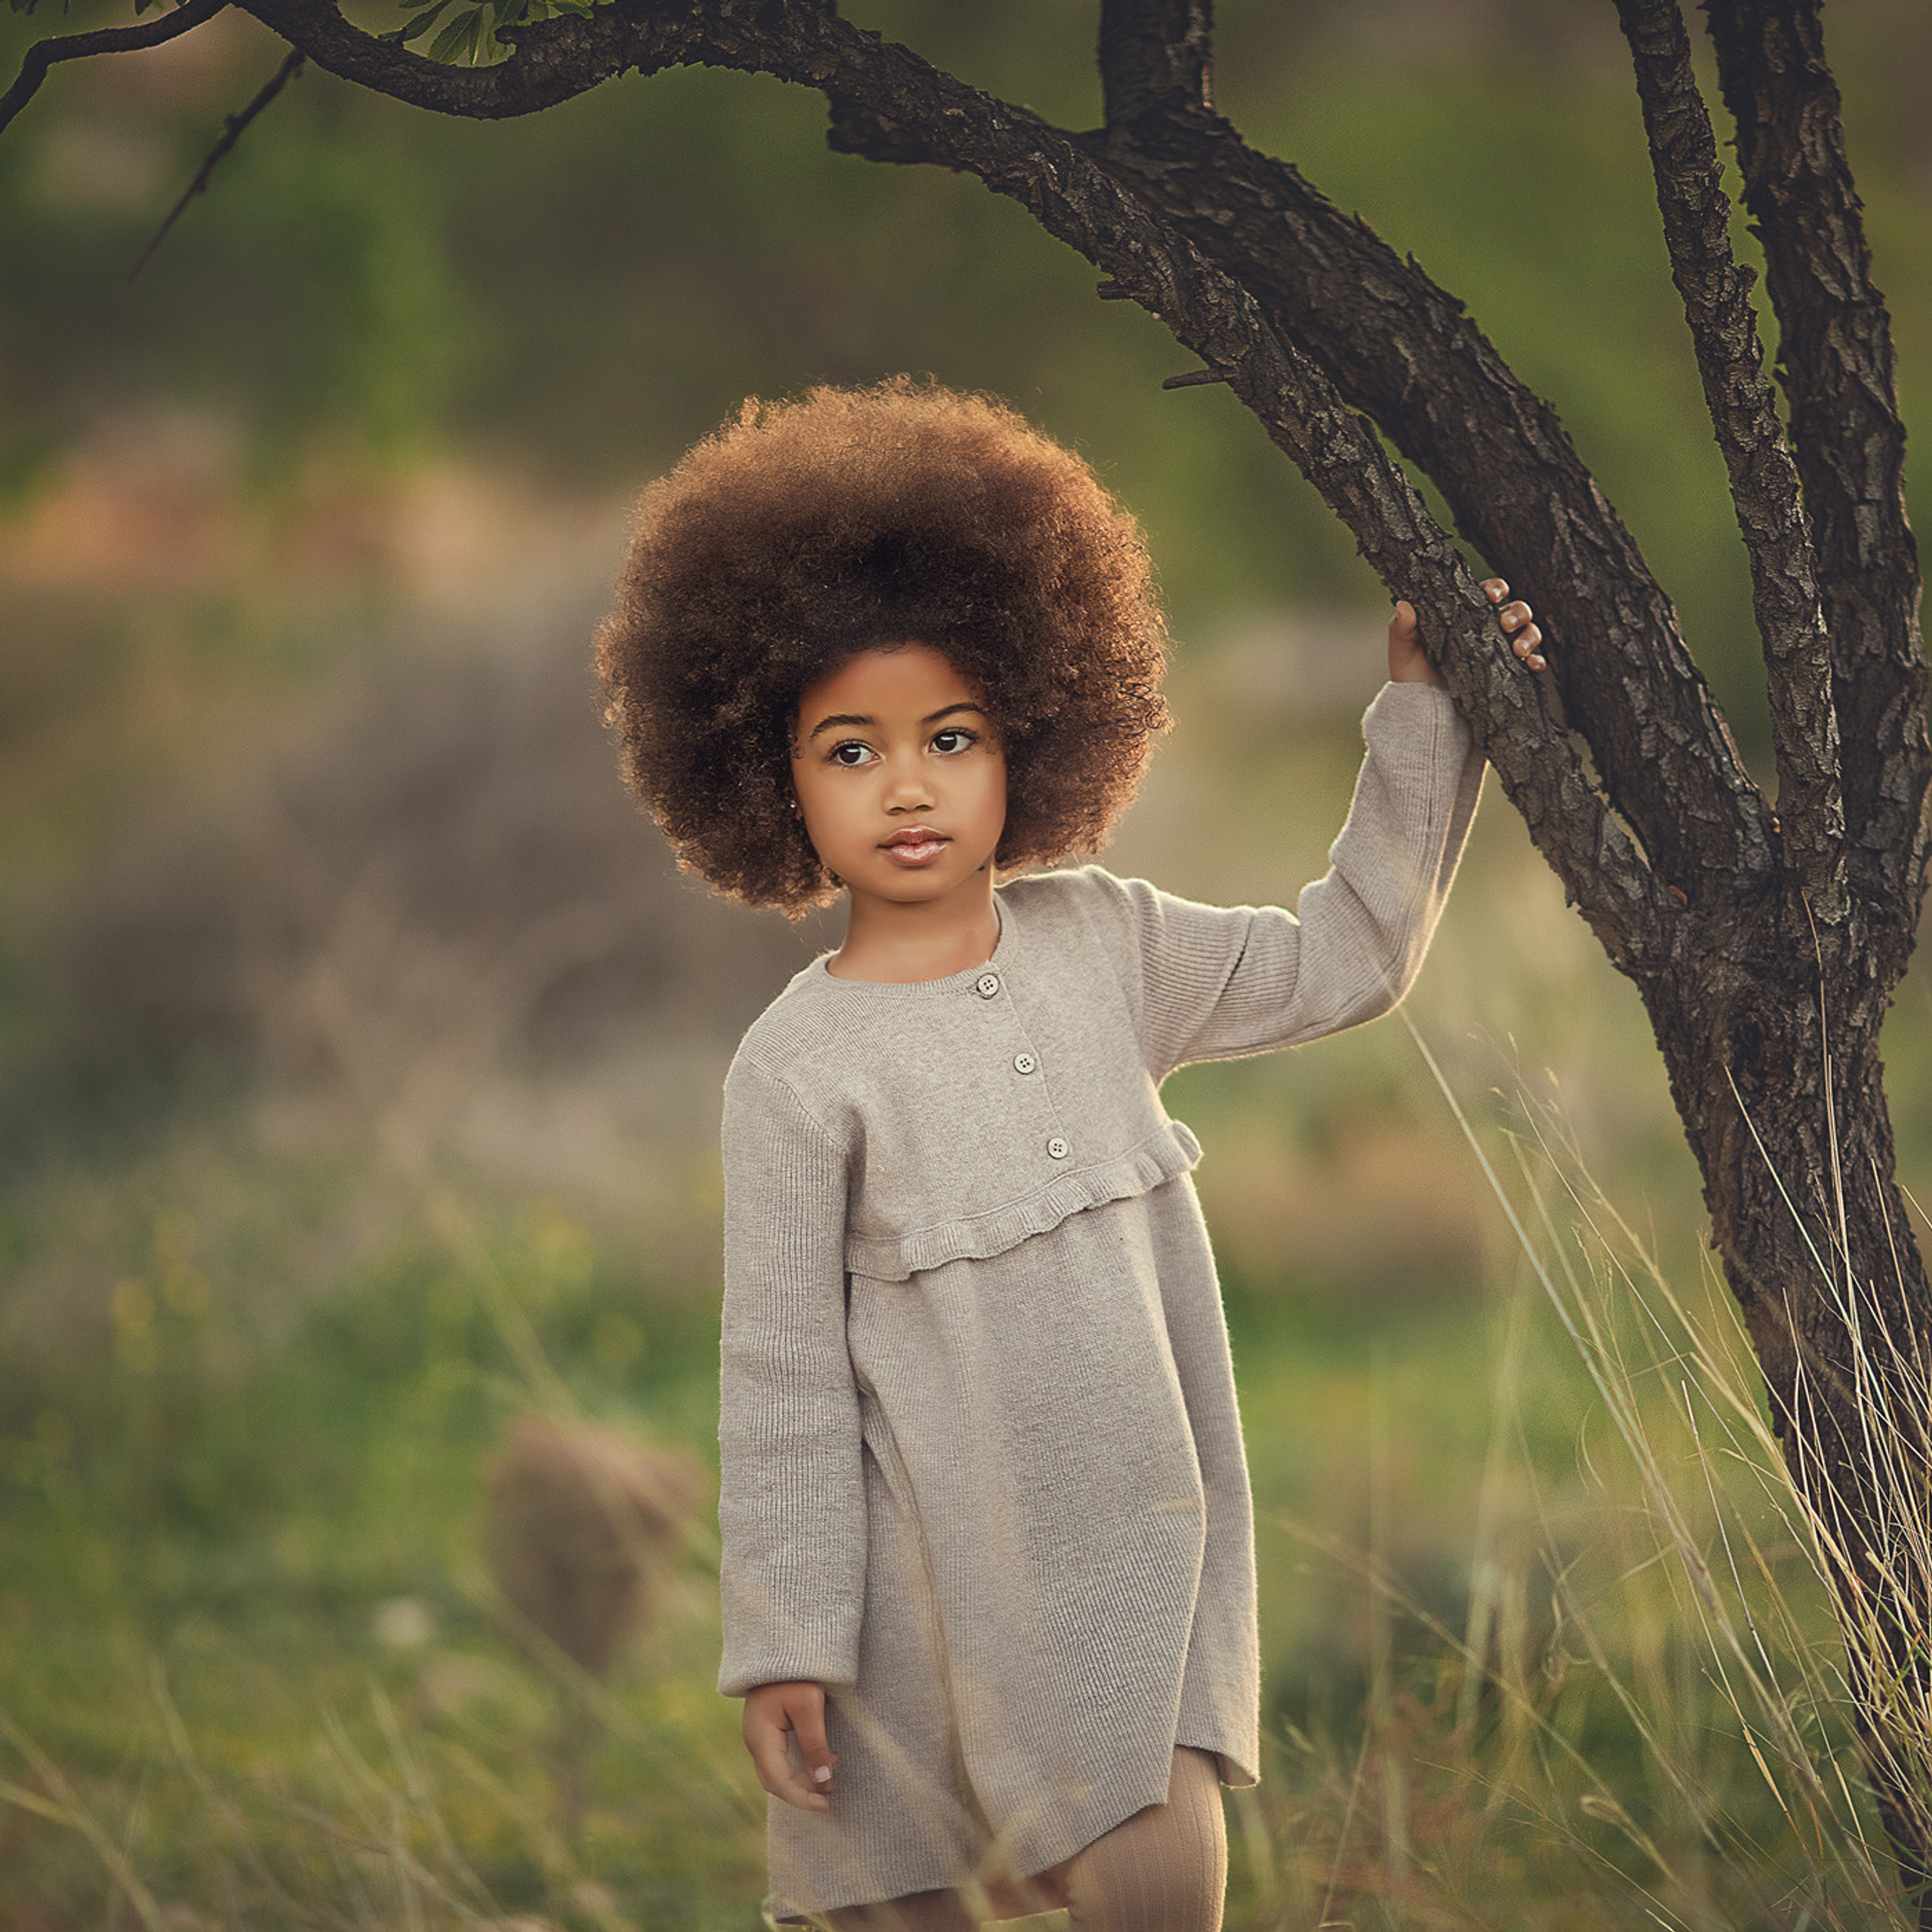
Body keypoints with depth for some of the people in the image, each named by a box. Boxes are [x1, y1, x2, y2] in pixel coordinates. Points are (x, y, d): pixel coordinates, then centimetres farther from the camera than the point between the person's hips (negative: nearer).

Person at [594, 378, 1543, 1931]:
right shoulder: (800, 1072, -10)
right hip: (938, 1580, -4)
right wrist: (784, 1641, -9)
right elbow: (782, 1379, -8)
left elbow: (1345, 959, 16)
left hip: (1138, 1543, 4)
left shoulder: (1102, 947, 4)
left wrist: (1426, 713, 11)